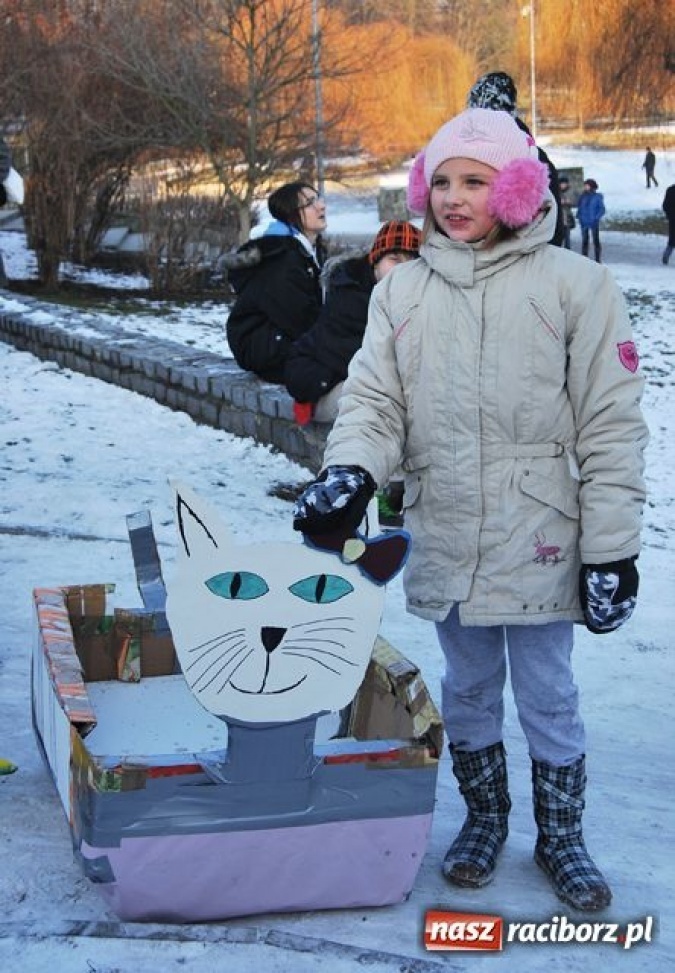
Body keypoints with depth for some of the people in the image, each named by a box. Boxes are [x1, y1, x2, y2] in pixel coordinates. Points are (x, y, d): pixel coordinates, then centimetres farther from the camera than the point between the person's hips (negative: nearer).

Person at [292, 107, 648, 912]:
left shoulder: (572, 284, -7)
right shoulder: (401, 290, 3)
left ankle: (561, 838, 31)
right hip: (445, 538, 3)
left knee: (547, 696, 10)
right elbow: (374, 402, 1)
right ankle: (484, 817, 39)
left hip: (540, 543, -3)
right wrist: (351, 469, -21)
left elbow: (610, 426, -7)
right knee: (467, 689, 18)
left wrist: (611, 549, -9)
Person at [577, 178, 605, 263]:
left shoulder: (597, 197, -3)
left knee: (596, 241, -2)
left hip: (594, 223, -4)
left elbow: (602, 209, -2)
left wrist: (596, 218, -13)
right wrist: (579, 216, 2)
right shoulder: (583, 196, 8)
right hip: (584, 222, 4)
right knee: (584, 241, 7)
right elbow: (579, 207, 16)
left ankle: (598, 261, 1)